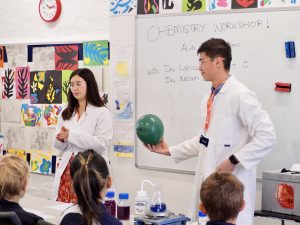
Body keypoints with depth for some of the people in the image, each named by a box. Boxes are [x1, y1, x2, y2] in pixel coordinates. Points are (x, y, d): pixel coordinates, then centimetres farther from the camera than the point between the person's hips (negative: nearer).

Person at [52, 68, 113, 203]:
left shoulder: (102, 113, -2)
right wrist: (61, 140, -7)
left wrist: (71, 135, -14)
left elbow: (102, 144, -13)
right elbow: (59, 146, 17)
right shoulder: (65, 114, 16)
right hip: (67, 170, 5)